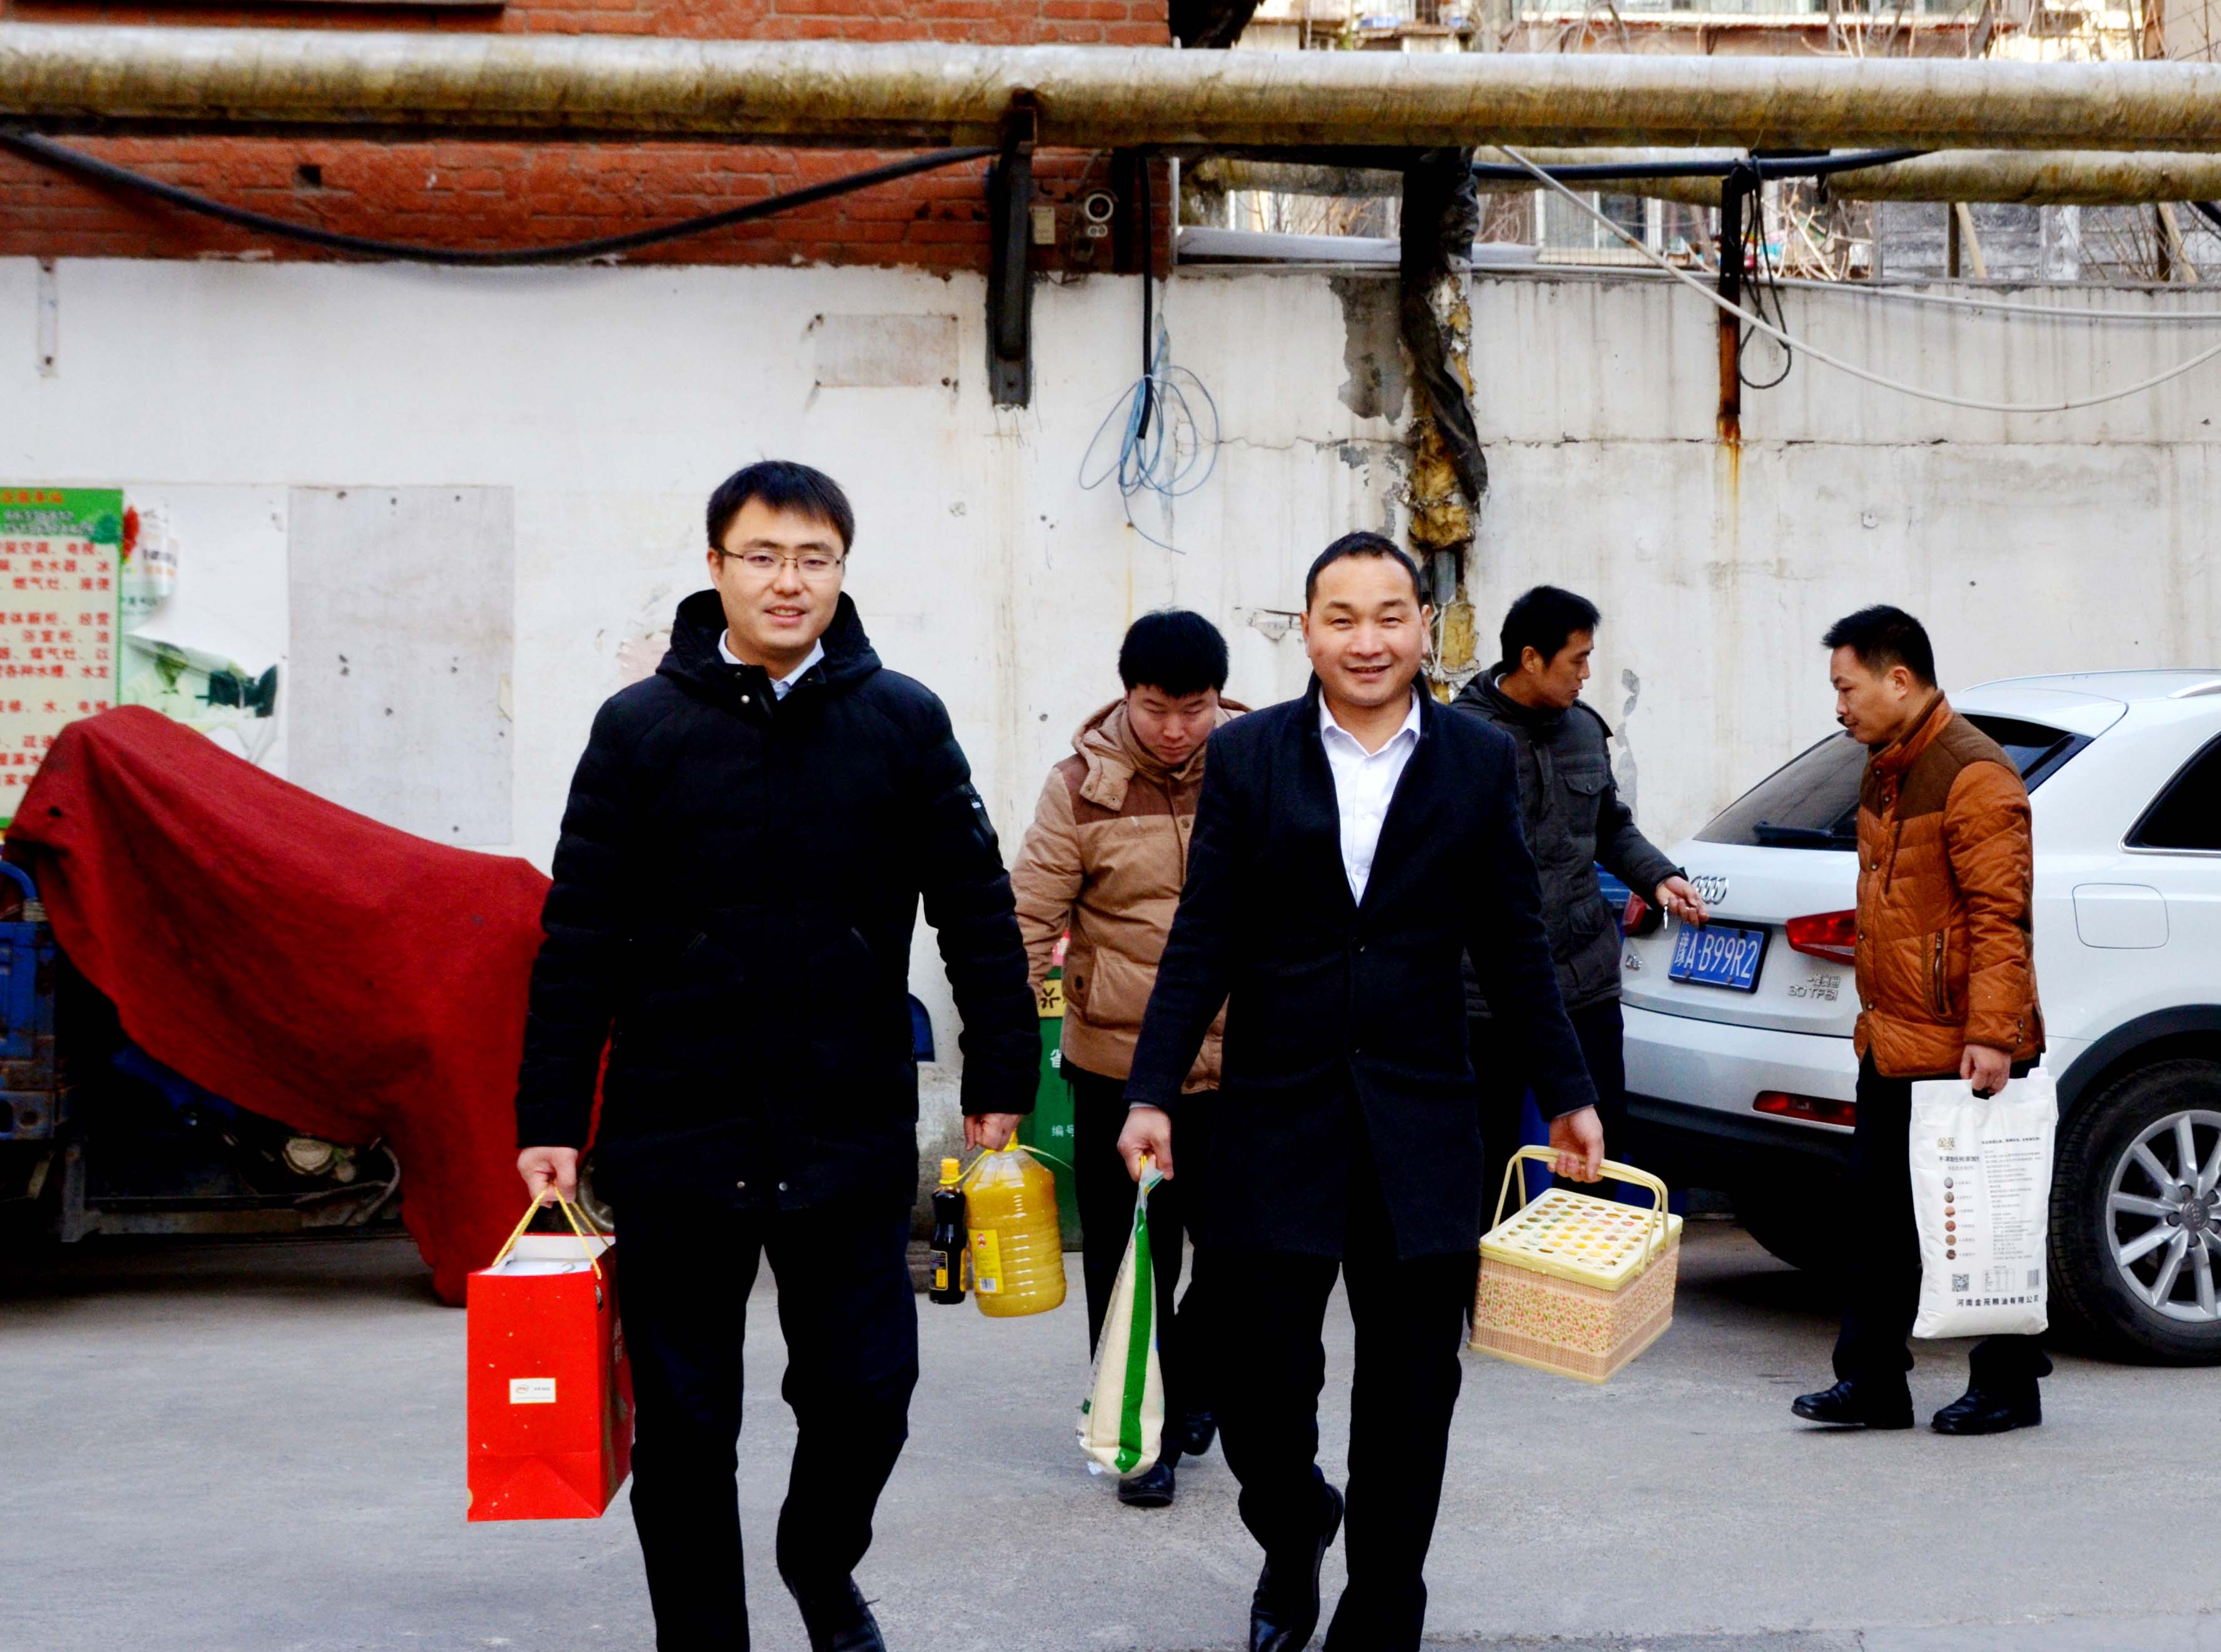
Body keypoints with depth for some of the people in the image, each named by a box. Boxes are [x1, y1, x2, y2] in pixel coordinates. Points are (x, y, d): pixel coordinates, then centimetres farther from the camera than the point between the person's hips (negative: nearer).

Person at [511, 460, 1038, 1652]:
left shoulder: (904, 723, 3)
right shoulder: (641, 728, 0)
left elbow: (976, 911, 6)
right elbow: (580, 940, 0)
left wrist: (1000, 1079, 2)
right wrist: (551, 1121, -3)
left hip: (852, 1133, 1)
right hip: (675, 1138, 0)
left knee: (864, 1393, 5)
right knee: (684, 1422, 6)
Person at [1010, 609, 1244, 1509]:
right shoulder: (1083, 785, -6)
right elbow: (1030, 917, -6)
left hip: (1241, 1066, 2)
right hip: (1117, 1065, -1)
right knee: (1130, 1263, 5)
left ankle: (1185, 1381, 35)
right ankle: (1147, 1432, 20)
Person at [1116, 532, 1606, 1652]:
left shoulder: (1479, 761, 4)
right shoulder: (1248, 755, 1)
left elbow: (1513, 947, 9)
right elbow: (1203, 942, 1)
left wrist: (1568, 1096, 10)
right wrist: (1153, 1095, -6)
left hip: (1421, 1128, 1)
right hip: (1276, 1123, -1)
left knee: (1409, 1402, 5)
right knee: (1259, 1390, 2)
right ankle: (1292, 1538, 33)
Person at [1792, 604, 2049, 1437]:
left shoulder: (1974, 777, -15)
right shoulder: (1885, 774, 14)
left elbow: (1999, 916, -20)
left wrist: (1991, 1036, -24)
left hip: (1960, 1048, -9)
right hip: (1892, 1044, 9)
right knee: (1877, 1210, 9)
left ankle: (2008, 1387, 13)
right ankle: (1872, 1382, 16)